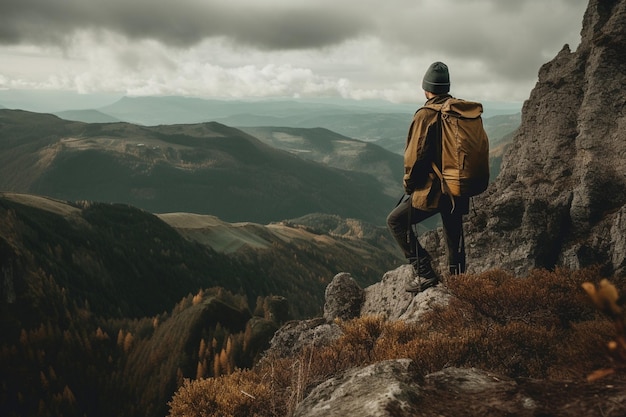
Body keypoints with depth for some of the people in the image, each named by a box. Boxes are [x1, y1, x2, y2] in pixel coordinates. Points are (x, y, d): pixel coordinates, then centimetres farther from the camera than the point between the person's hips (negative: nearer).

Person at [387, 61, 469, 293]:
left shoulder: (426, 115, -15)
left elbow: (415, 156, -15)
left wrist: (409, 185, 0)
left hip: (432, 189, -7)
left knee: (397, 221, 7)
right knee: (454, 237, 18)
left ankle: (425, 273, 2)